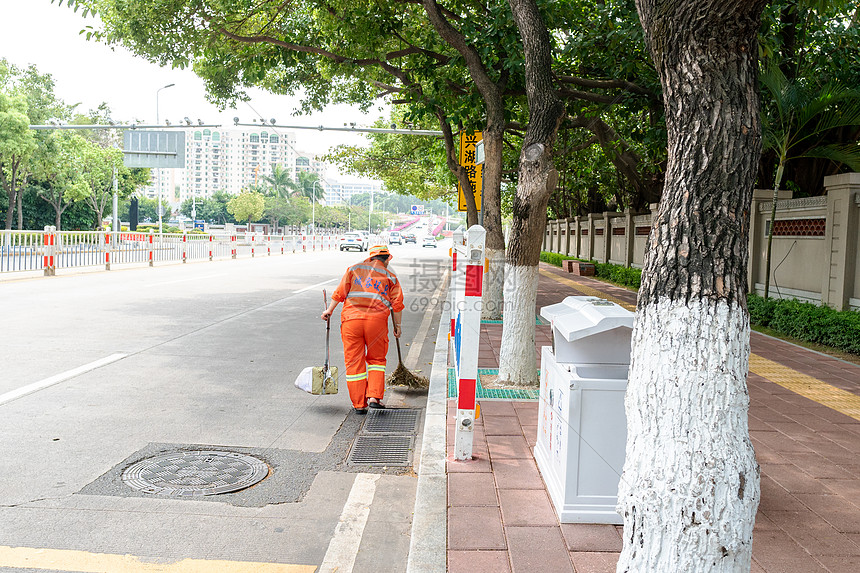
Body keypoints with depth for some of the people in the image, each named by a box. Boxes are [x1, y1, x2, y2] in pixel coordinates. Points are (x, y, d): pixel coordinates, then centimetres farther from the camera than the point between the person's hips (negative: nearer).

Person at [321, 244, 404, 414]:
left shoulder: (354, 269, 14)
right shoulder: (390, 276, 12)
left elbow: (340, 292, 6)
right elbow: (397, 304, 7)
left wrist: (330, 310, 11)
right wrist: (397, 326, 15)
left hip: (351, 319, 1)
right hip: (377, 321, 0)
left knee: (354, 362, 7)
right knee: (376, 359, 17)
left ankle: (359, 404, 10)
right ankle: (374, 397, 5)